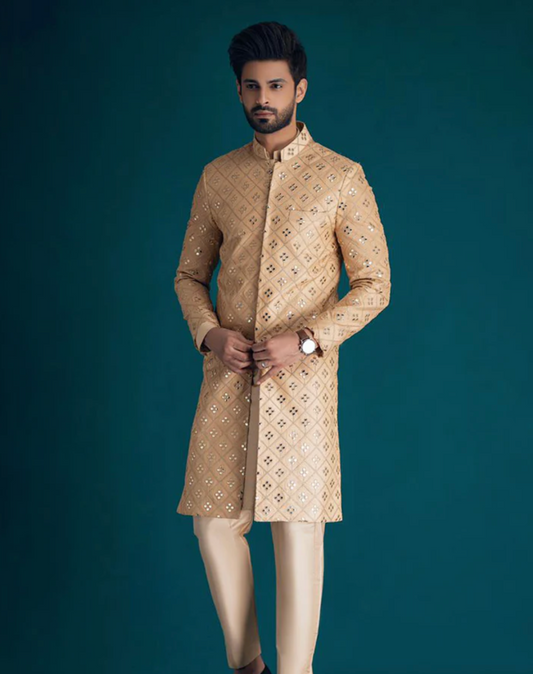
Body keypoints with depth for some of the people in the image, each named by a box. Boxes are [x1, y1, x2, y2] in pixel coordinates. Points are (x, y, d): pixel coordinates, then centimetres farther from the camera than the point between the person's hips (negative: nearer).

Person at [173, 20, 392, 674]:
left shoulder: (342, 178, 0)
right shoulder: (218, 177, 11)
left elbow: (373, 284, 0)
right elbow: (189, 274, 17)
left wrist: (305, 339, -13)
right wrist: (209, 332, -3)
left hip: (302, 377, -3)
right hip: (227, 375, 4)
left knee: (297, 528, -2)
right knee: (215, 524, 4)